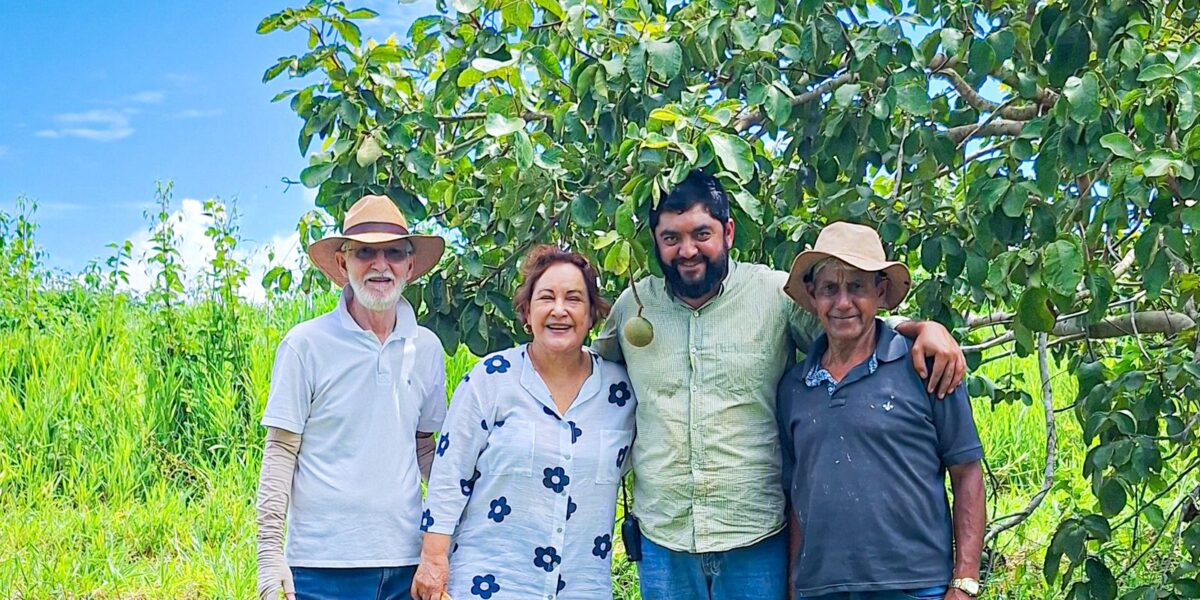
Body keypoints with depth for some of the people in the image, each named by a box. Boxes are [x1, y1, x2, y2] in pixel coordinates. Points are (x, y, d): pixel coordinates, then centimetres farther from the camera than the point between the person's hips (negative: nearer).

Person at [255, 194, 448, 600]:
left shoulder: (426, 348, 7)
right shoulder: (306, 344, -4)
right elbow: (280, 452, -3)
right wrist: (270, 551, -7)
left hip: (406, 559, 4)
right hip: (324, 562, -3)